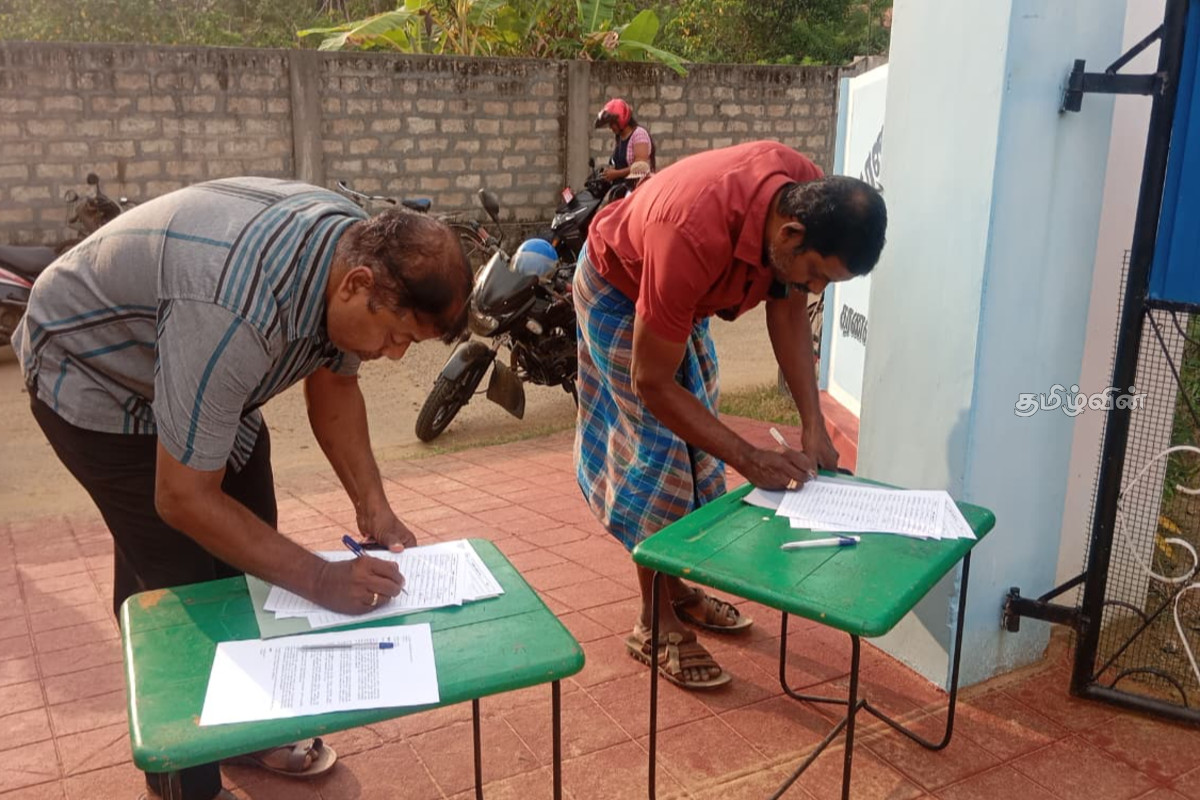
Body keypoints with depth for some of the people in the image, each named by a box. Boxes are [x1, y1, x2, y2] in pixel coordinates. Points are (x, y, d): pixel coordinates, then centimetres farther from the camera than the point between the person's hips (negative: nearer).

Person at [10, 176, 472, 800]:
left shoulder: (359, 245, -18)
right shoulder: (239, 312, -43)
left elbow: (333, 385, -2)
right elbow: (183, 499, -33)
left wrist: (374, 508, -10)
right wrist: (320, 580, -31)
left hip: (208, 370, 8)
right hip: (95, 374, -7)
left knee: (249, 555, 8)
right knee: (185, 582, -8)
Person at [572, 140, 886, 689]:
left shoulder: (812, 199, -25)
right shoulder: (693, 239, -45)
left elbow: (787, 314, -10)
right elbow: (652, 384, -34)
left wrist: (814, 427, -18)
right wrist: (749, 459, -35)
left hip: (681, 294, 7)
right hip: (618, 290, -7)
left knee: (697, 437, 10)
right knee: (660, 445, -10)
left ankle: (676, 587, 26)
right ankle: (654, 624, 3)